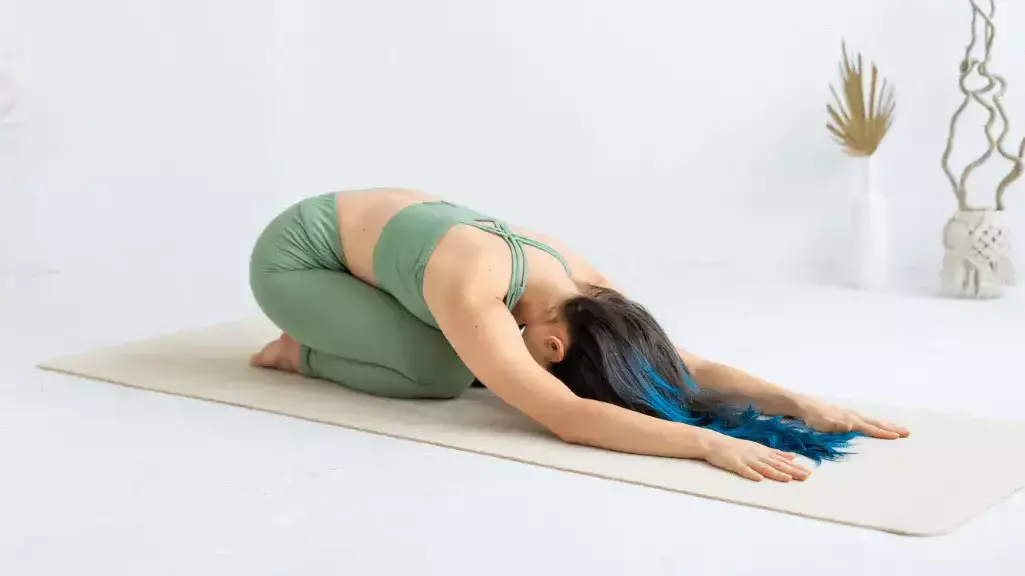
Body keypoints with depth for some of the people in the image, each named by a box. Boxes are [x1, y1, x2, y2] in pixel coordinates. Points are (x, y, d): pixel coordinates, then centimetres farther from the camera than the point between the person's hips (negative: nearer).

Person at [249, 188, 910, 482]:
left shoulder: (577, 277, -19)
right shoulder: (470, 290, -41)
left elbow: (685, 364, -19)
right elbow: (566, 418, -48)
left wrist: (800, 403, -31)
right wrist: (710, 442, -55)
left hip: (373, 226, 8)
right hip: (295, 253, -7)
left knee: (479, 362, -5)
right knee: (440, 373, -24)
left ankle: (330, 332, 17)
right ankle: (303, 350, 2)